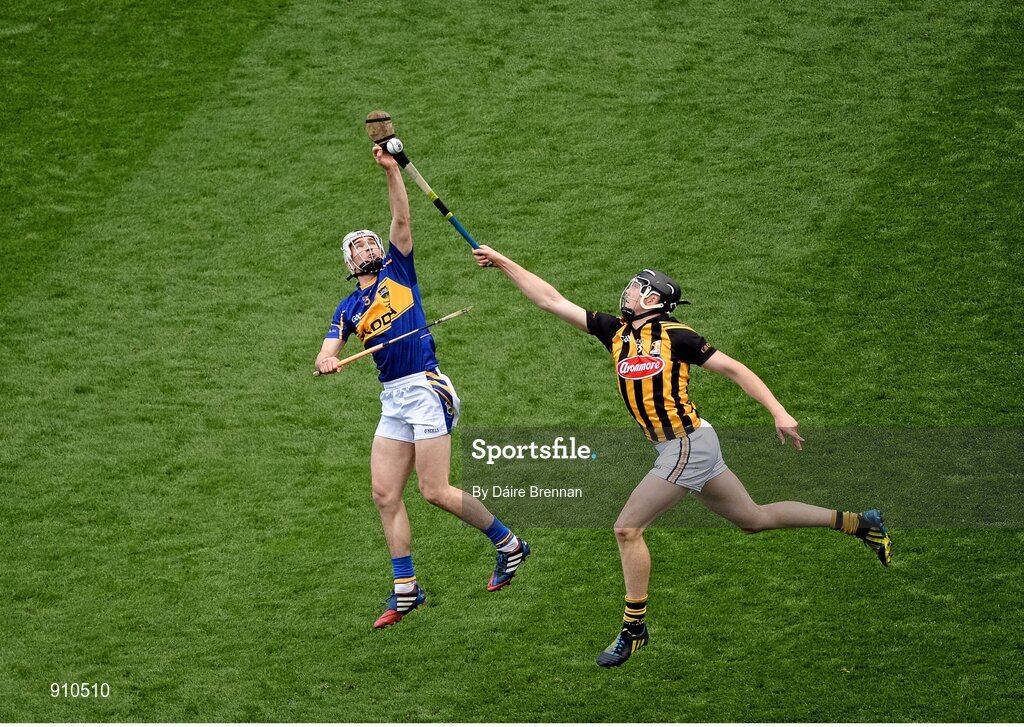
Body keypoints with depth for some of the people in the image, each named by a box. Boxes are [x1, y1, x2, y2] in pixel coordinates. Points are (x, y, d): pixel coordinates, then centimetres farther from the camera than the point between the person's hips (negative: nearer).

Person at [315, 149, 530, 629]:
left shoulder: (397, 271, 8)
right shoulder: (349, 309, 17)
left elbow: (402, 220, -5)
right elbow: (329, 351, 3)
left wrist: (391, 171, -14)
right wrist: (326, 361, -21)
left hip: (425, 387, -6)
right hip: (392, 399, 6)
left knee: (435, 491, -10)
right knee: (385, 495, 1)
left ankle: (508, 544, 8)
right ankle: (405, 591, 9)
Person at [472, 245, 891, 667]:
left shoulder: (675, 336, -9)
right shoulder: (615, 331, 10)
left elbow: (733, 369, -7)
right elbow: (552, 301, 12)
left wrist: (779, 413, -14)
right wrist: (503, 263, 8)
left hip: (688, 444, -8)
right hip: (680, 448, 8)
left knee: (628, 529, -9)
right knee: (755, 519, 16)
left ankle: (634, 628, 0)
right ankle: (860, 523, 26)